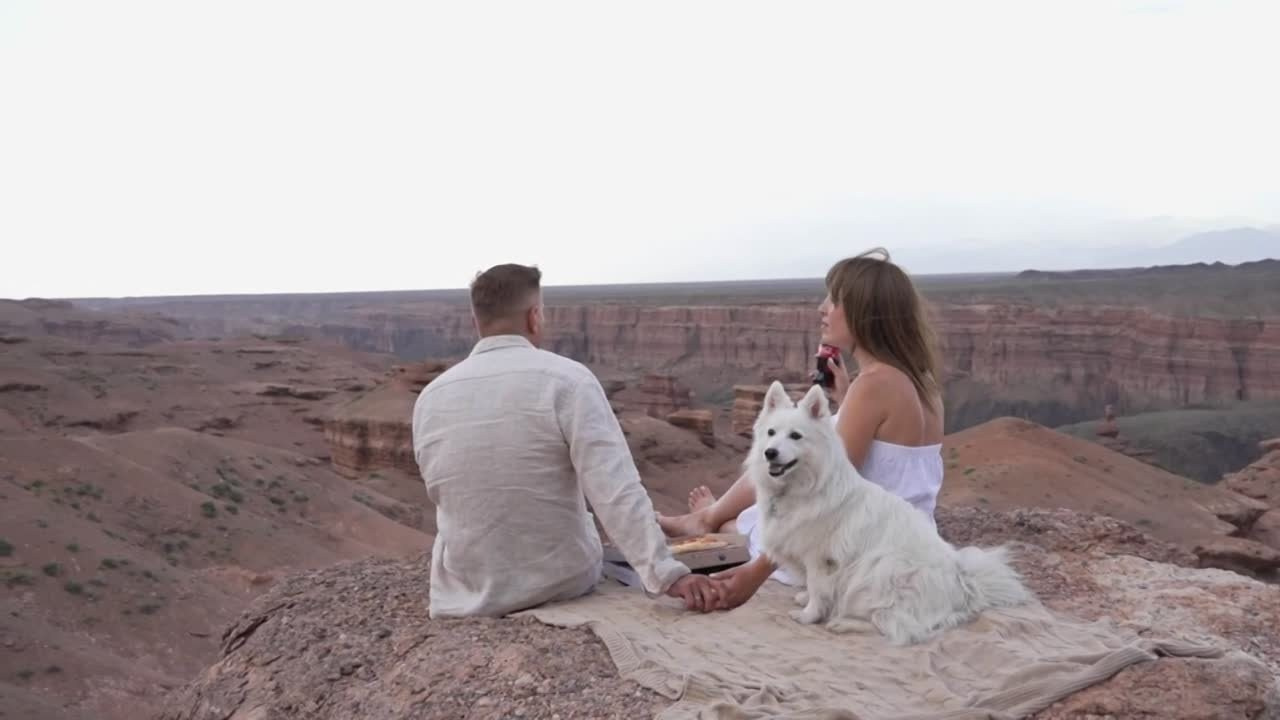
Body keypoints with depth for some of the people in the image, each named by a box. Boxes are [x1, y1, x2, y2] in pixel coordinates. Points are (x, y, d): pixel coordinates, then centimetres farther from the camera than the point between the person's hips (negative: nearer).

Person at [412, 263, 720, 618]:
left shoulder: (430, 398, -2)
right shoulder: (567, 379, -15)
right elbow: (617, 490, -25)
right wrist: (668, 573, -27)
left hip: (465, 596, 3)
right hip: (562, 582, -3)